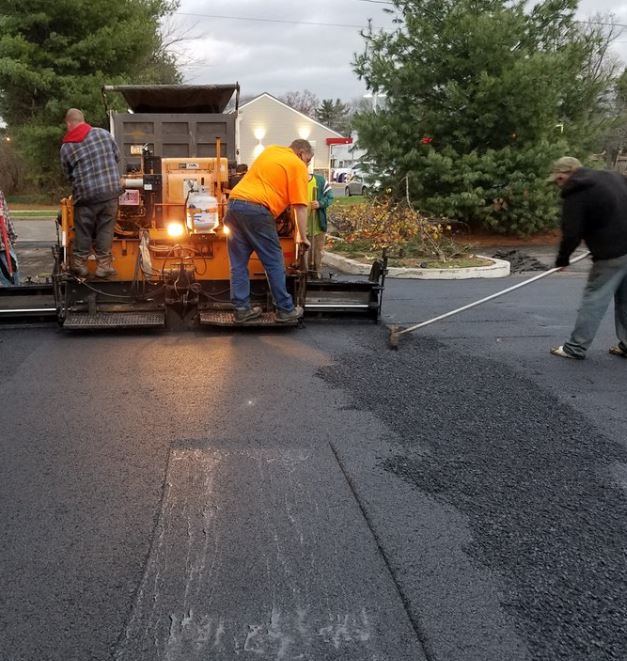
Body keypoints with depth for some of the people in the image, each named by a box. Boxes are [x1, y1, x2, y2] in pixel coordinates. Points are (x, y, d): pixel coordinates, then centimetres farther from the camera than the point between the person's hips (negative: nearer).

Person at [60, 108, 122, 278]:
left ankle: (80, 265, 20)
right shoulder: (103, 133, 2)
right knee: (105, 230, 10)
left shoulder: (66, 147, 0)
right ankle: (103, 265, 12)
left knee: (83, 232, 12)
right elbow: (117, 157, 11)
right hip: (110, 190, 1)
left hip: (85, 195, -1)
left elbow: (68, 175, 7)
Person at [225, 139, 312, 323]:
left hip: (234, 203, 7)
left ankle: (241, 309, 13)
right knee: (274, 263, 4)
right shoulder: (298, 166, 5)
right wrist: (303, 237, 4)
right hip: (256, 209, -7)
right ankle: (285, 309, 10)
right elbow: (300, 206, 0)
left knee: (239, 263, 10)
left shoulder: (270, 150, 24)